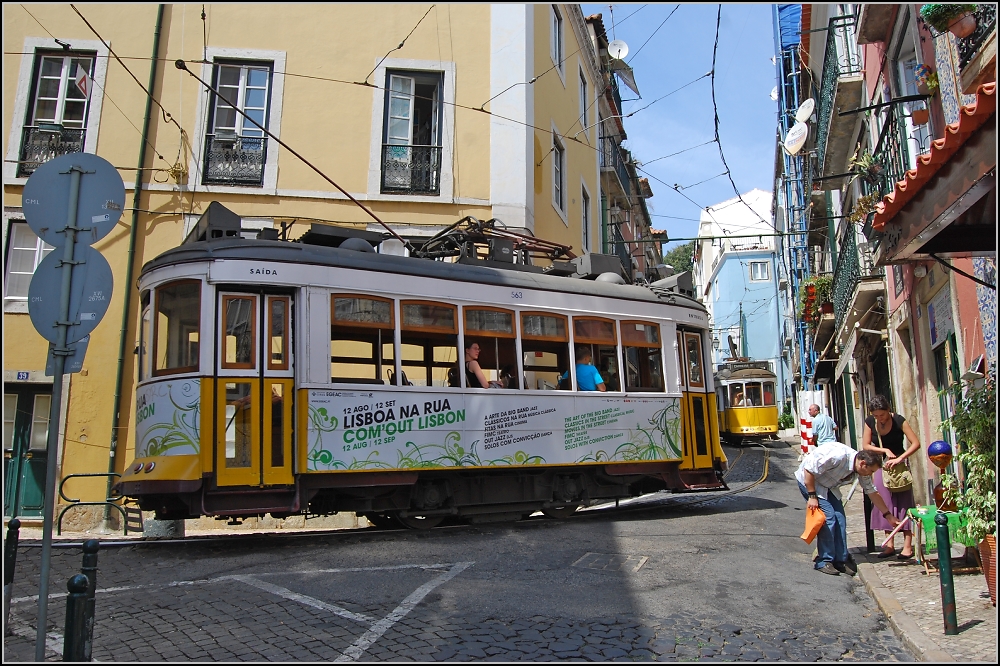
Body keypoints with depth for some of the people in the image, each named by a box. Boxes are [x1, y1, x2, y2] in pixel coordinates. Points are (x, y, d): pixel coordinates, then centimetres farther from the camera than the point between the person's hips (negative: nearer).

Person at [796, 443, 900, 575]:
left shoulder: (862, 471, -7)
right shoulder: (838, 456, -34)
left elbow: (873, 493, 8)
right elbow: (809, 470, -30)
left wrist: (889, 516, 12)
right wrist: (812, 496, -25)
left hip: (827, 487, 8)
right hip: (808, 480, -8)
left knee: (840, 519, 1)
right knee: (828, 517, -15)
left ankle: (841, 560, 11)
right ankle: (823, 561, -6)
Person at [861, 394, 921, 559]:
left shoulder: (898, 421, -15)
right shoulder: (870, 422, -5)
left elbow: (916, 443, -18)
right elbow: (865, 445, -2)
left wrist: (898, 459, -27)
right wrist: (884, 450, -16)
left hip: (899, 465, -4)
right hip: (881, 465, 4)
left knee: (903, 503, -5)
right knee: (885, 504, 4)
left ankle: (907, 546, -4)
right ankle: (890, 545, 10)